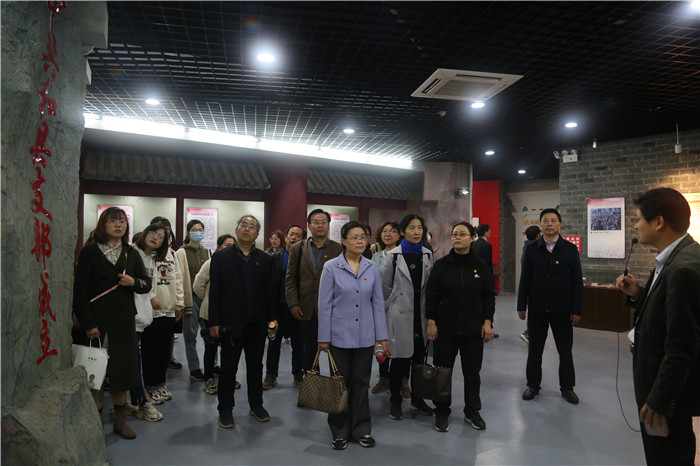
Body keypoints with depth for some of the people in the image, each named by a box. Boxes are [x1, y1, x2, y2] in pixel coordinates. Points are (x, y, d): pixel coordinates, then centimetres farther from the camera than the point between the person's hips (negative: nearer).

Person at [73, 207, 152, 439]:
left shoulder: (131, 253, 12)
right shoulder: (89, 252, -1)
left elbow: (147, 283, 13)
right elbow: (79, 290, -6)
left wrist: (133, 282, -10)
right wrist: (88, 323, -12)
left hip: (123, 320, 4)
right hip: (96, 320, -4)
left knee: (122, 368, 7)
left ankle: (120, 420, 19)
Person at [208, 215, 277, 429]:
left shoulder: (264, 259, 6)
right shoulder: (221, 257, -1)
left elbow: (269, 290, 8)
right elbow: (214, 291, -5)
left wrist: (272, 317, 2)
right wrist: (214, 322, -9)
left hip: (257, 323, 3)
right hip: (231, 322, -2)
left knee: (255, 366, 14)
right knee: (228, 367, 8)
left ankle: (256, 405, 28)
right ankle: (225, 409, 22)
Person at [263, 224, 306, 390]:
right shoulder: (276, 257, 3)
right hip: (278, 306, 2)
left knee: (298, 345, 10)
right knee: (274, 343, 11)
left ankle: (298, 376, 24)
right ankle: (271, 376, 23)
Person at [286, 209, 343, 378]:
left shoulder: (339, 249, 0)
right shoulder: (298, 249, 7)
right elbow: (291, 279, 7)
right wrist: (293, 304, -2)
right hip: (306, 311, 2)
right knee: (309, 350, 12)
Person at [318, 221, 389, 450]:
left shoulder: (372, 268, 2)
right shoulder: (331, 267, -6)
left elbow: (378, 302, 5)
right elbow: (324, 304, -4)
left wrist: (381, 336, 3)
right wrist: (323, 337, -4)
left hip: (365, 335, 2)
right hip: (340, 335, -2)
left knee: (361, 382, 11)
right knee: (341, 382, 8)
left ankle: (361, 429, 26)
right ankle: (340, 431, 24)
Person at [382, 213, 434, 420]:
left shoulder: (427, 255, 7)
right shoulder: (394, 256, -5)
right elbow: (386, 286, 2)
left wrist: (430, 309, 10)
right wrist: (394, 306, 3)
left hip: (421, 313, 4)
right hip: (401, 315, -4)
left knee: (420, 357, 11)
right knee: (400, 358, 3)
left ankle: (417, 399, 27)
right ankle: (395, 401, 18)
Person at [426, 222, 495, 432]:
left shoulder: (481, 266, 2)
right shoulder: (441, 265, -2)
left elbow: (488, 297, 6)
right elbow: (431, 295, -2)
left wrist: (487, 322, -1)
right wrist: (431, 322, -7)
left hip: (473, 328, 1)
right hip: (445, 328, -1)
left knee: (472, 372, 10)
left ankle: (472, 412, 28)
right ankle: (442, 413, 21)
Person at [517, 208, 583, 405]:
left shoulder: (570, 249, -1)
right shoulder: (531, 248, 1)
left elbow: (577, 281, -1)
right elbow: (525, 278, 2)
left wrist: (576, 309, -5)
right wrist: (521, 305, 0)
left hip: (562, 309, 0)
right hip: (536, 309, 1)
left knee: (565, 350, 10)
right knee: (534, 349, 10)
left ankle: (567, 387, 26)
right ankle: (533, 385, 24)